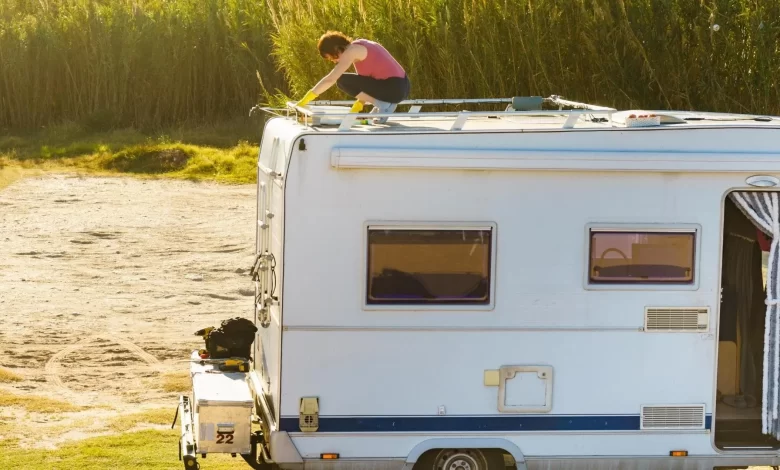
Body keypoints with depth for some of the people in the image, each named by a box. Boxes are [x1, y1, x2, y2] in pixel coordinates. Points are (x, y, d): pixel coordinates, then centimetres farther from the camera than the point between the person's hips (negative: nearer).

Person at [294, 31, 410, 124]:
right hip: (402, 87, 9)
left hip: (393, 90, -9)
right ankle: (384, 104, 12)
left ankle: (382, 104, -5)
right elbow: (365, 82, 22)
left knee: (343, 81, -5)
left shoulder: (352, 51, -9)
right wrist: (356, 107, 19)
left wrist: (305, 100, -10)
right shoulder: (360, 46, 18)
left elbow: (330, 79, -14)